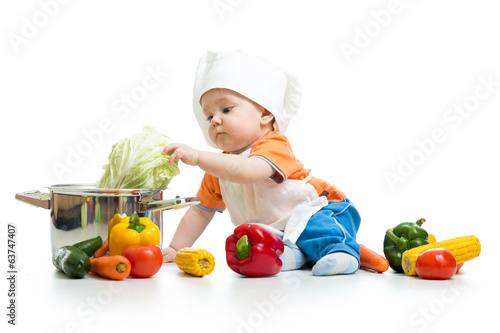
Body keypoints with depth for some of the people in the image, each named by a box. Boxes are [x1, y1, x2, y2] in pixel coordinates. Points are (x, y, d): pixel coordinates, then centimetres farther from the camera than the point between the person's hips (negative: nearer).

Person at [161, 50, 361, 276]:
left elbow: (246, 171, -45)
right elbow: (201, 210, 11)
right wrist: (176, 248, 3)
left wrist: (197, 156, -50)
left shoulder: (273, 146, -22)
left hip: (314, 213, -6)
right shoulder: (218, 167, 5)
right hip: (275, 232, 7)